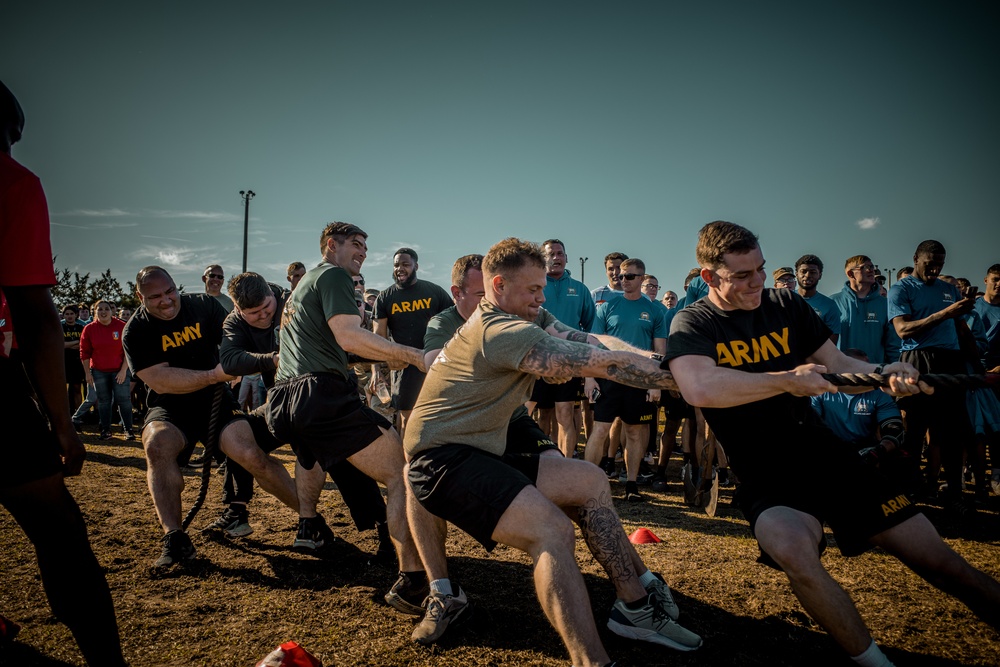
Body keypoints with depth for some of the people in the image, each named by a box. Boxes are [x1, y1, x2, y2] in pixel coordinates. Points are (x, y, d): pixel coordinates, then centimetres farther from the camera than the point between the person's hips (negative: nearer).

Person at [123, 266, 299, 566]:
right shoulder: (136, 331, -7)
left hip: (215, 399, 1)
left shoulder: (204, 306, -1)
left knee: (250, 455, -20)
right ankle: (175, 541, -26)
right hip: (169, 407, 0)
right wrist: (213, 375, -27)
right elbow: (161, 382, -18)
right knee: (158, 443, -33)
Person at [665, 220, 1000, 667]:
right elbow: (700, 389, -29)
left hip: (825, 455, 4)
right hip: (765, 477, -4)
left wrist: (883, 374, -11)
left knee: (939, 561, 2)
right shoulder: (692, 324, -9)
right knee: (793, 548, -34)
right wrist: (788, 380, -22)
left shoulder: (785, 305, 5)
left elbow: (837, 364, 11)